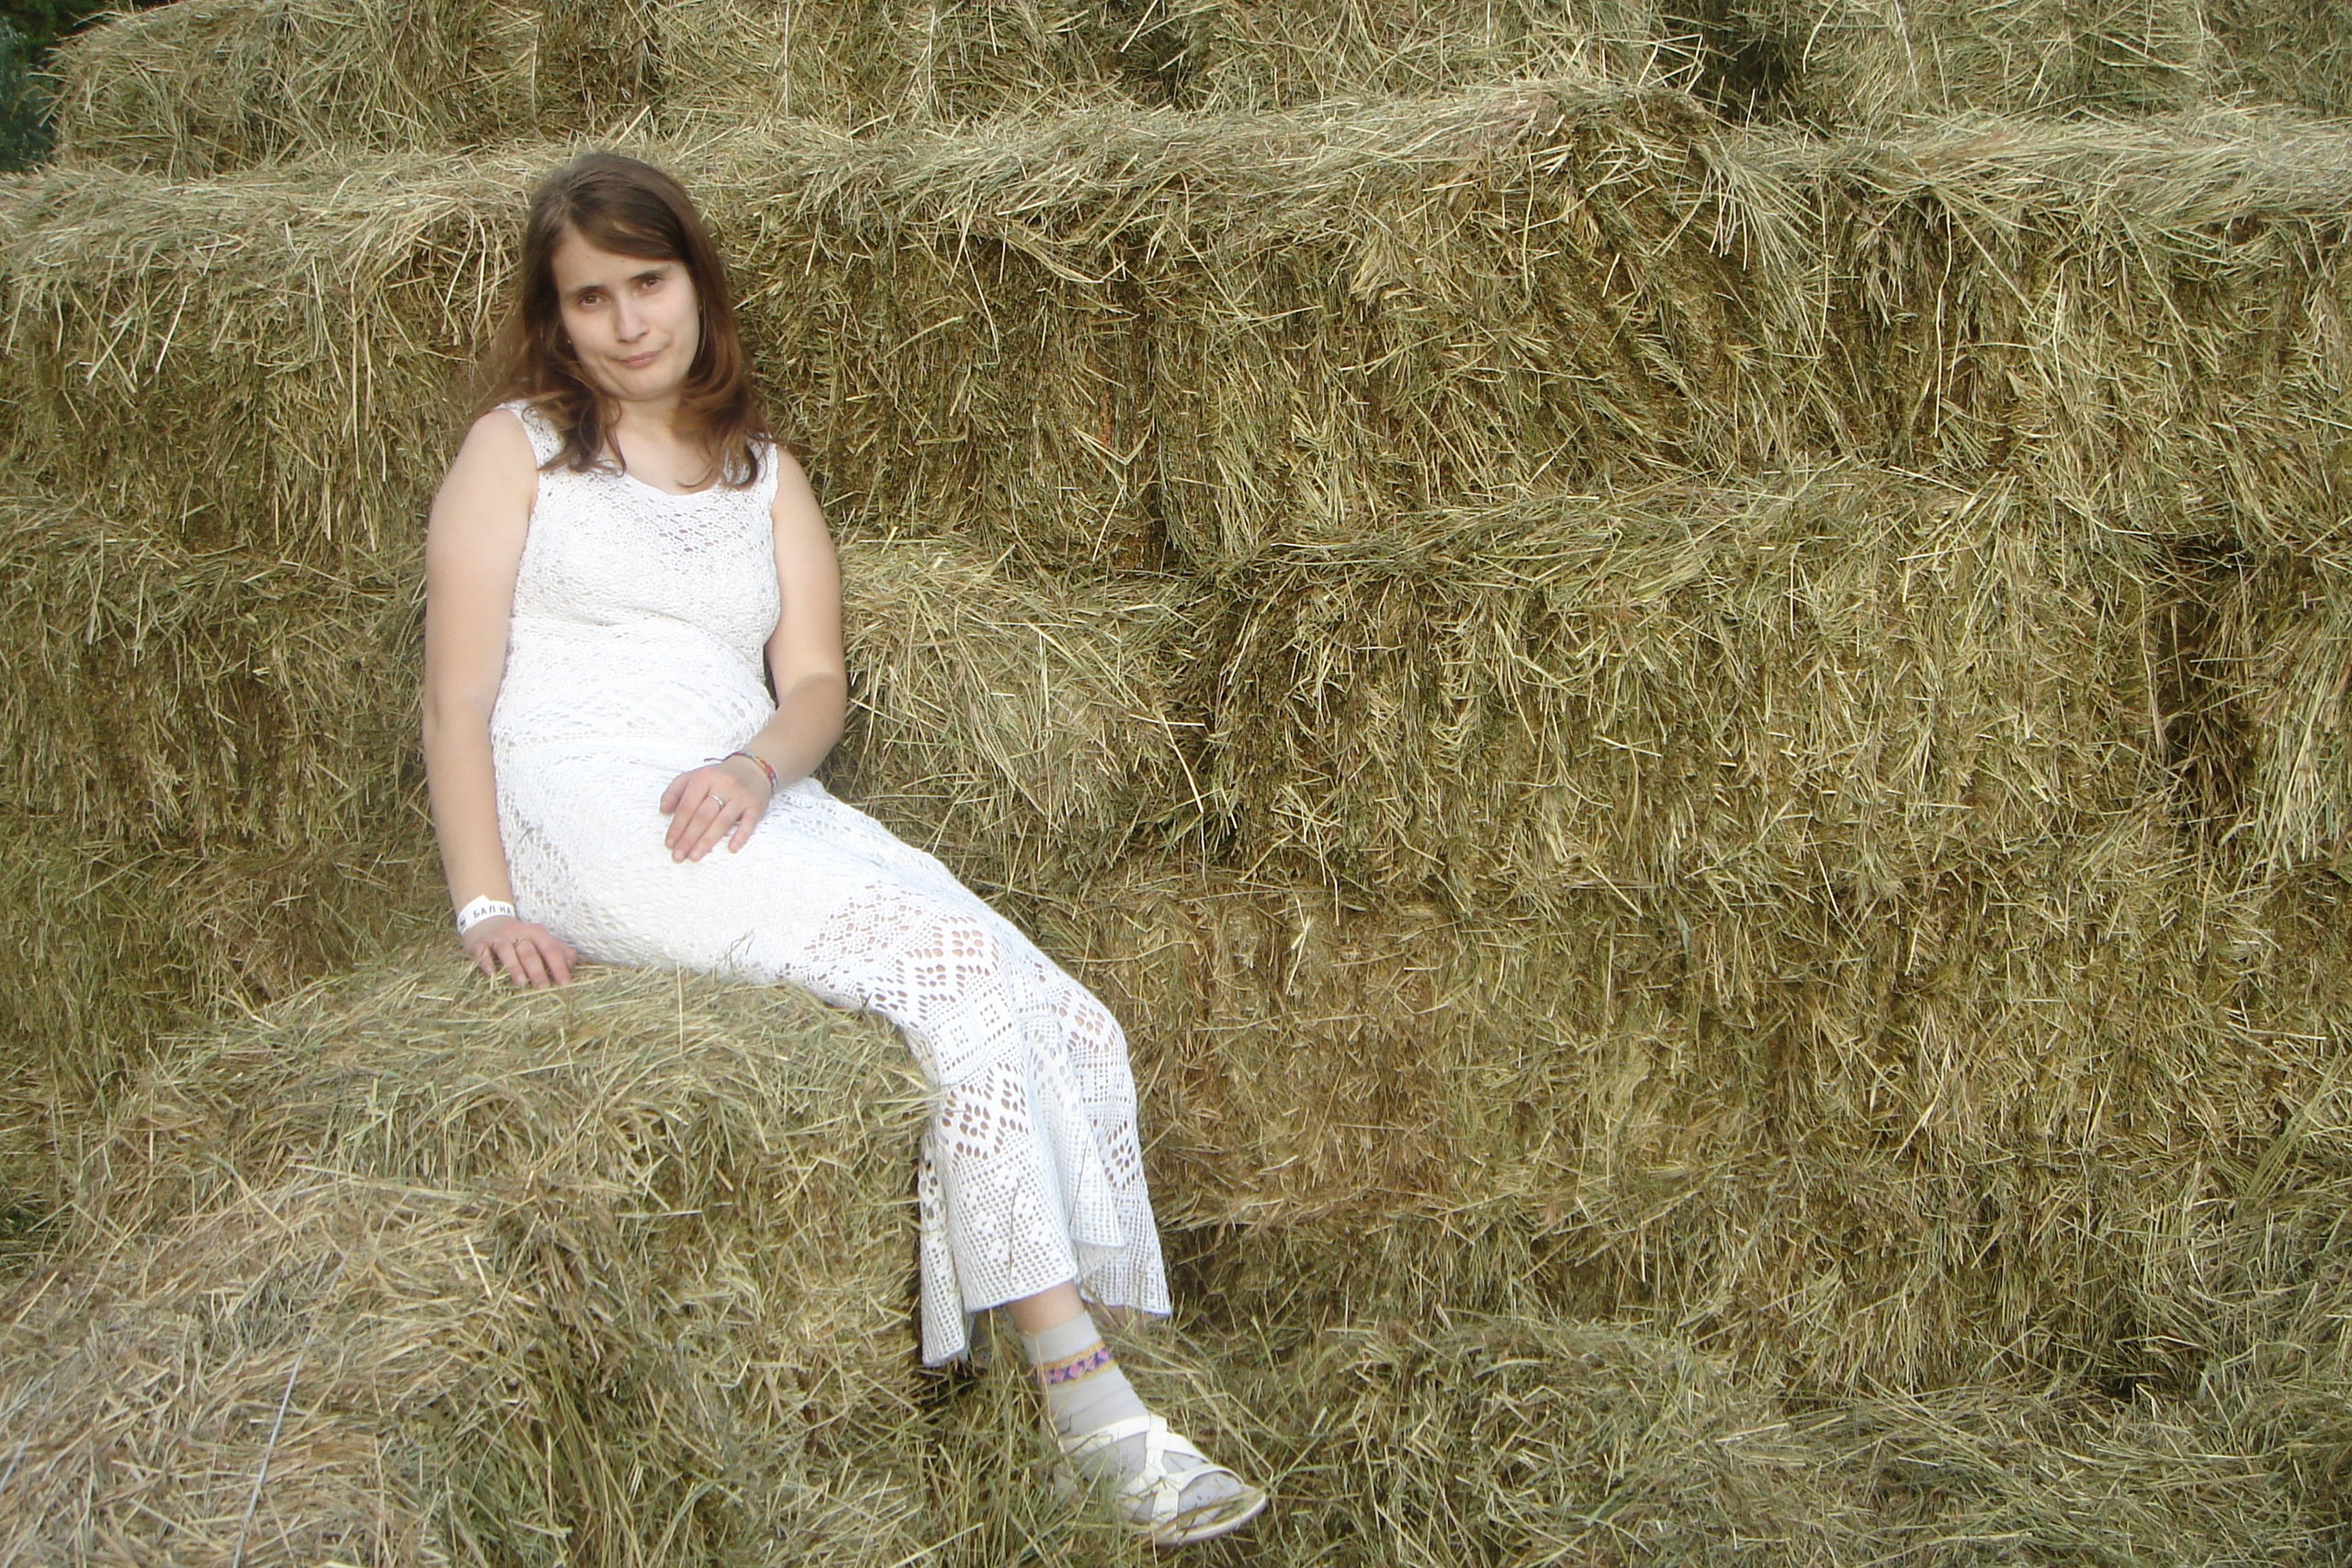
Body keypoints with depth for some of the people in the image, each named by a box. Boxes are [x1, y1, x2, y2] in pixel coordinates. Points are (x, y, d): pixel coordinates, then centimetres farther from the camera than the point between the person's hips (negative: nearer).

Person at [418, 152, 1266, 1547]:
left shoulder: (765, 476, 25)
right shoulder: (518, 448, 12)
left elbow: (815, 683, 12)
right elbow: (457, 697, 3)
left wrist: (754, 766, -12)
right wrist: (486, 903, -11)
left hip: (746, 806, 5)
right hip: (581, 818, -5)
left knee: (1072, 1028, -19)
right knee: (950, 960, -29)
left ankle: (1078, 1396, -25)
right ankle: (1090, 1405, -28)